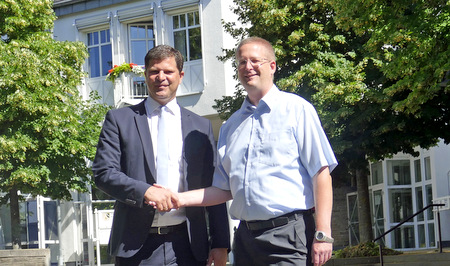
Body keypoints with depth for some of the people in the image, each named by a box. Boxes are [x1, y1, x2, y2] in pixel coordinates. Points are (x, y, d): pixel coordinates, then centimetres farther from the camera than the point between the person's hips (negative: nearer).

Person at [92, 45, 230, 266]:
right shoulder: (119, 120, 8)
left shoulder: (200, 126, 13)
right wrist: (144, 191, -17)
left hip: (189, 246, 1)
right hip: (137, 246, -1)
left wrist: (220, 244, 4)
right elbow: (103, 172, -1)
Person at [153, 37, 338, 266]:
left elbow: (321, 172, -5)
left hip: (288, 237, -5)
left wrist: (323, 233, -13)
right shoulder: (231, 125, 18)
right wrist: (179, 200, 5)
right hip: (246, 236, 5)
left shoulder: (296, 109, 1)